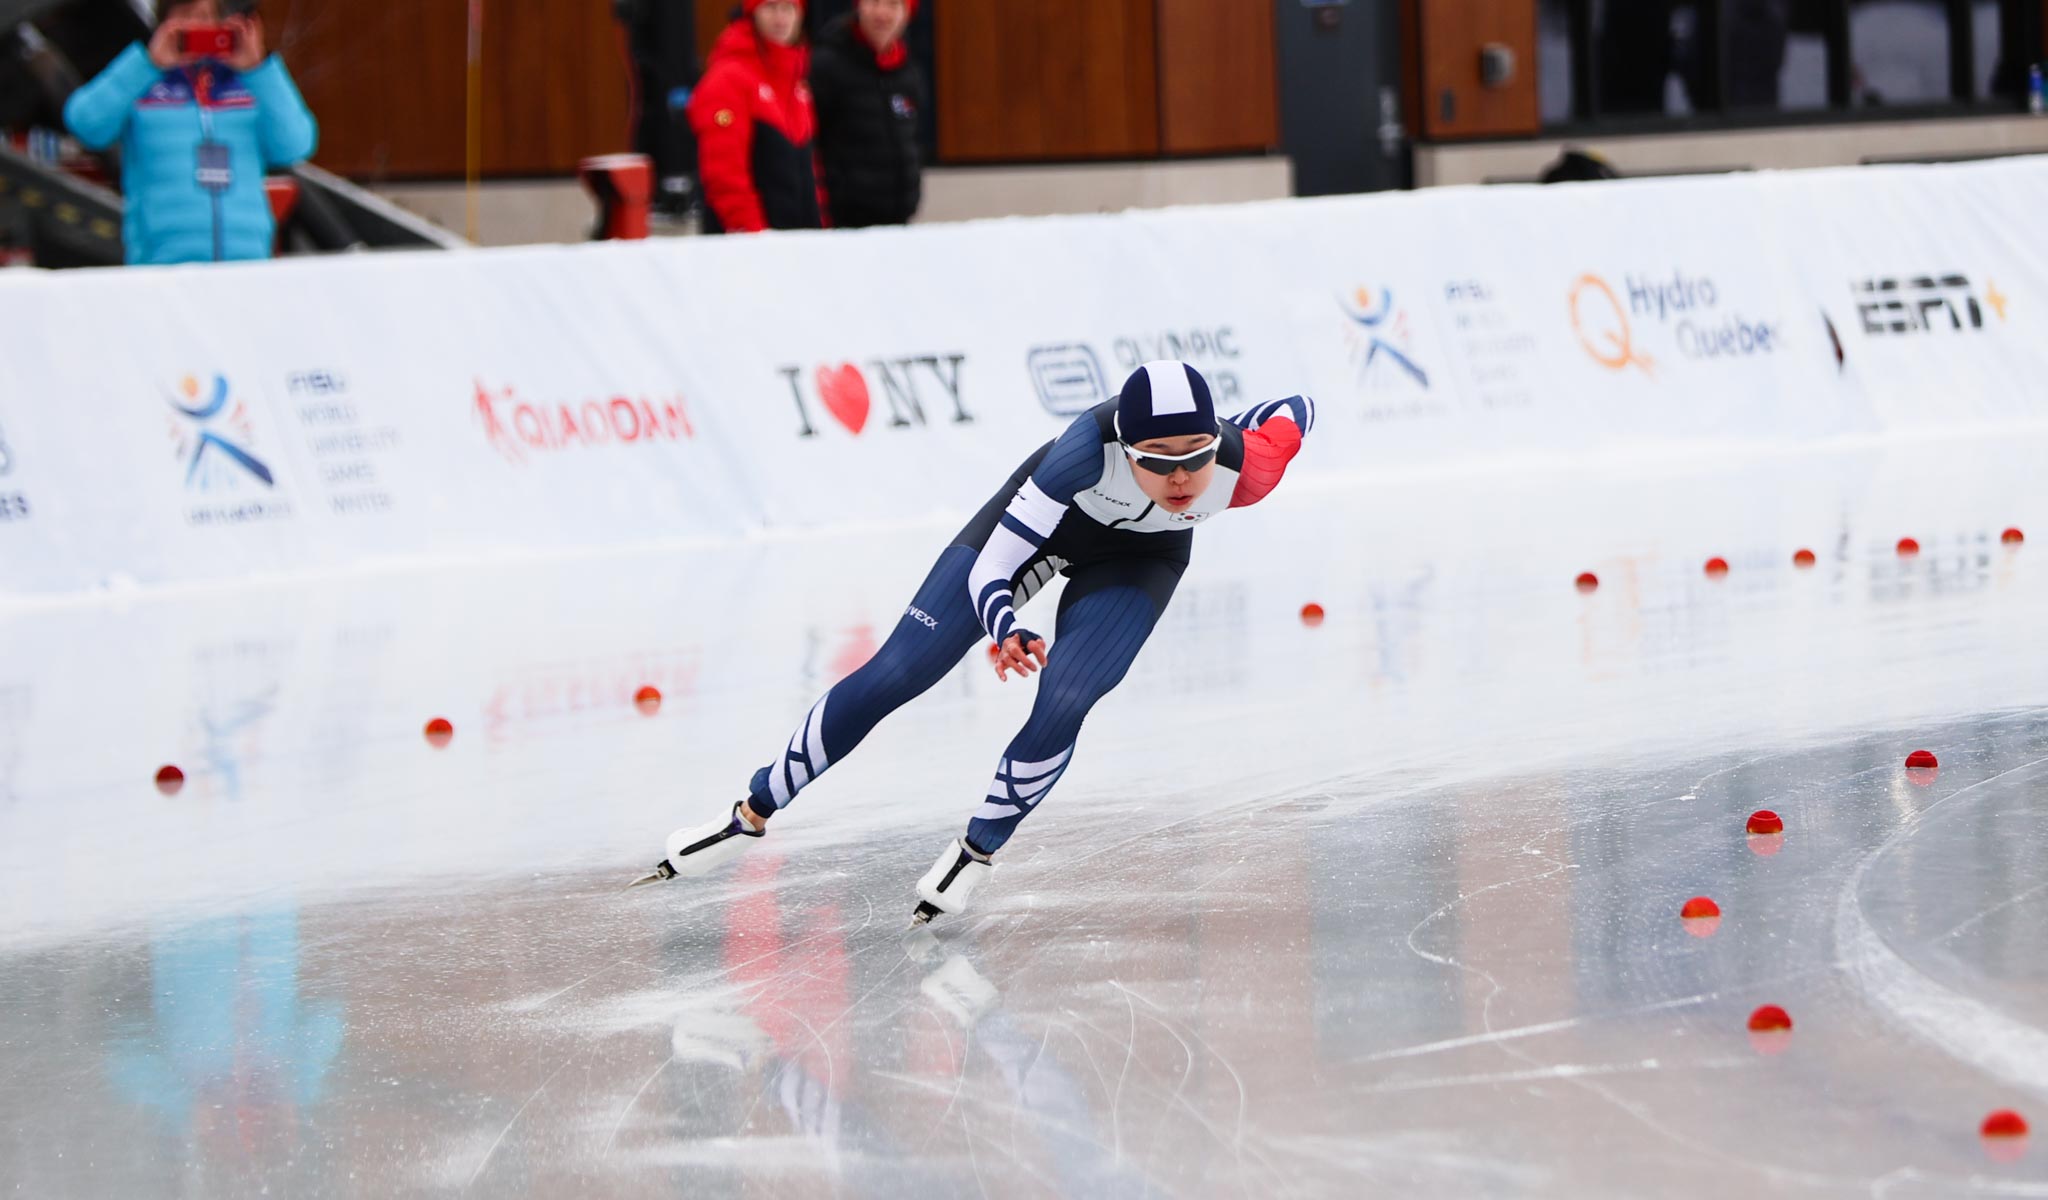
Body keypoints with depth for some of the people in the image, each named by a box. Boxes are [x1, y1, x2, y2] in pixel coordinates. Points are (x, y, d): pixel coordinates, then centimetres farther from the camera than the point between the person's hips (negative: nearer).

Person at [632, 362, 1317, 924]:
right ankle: (752, 815, 14)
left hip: (1138, 557, 1)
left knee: (1061, 708, -21)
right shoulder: (1092, 446, -43)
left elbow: (1298, 409, -12)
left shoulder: (1244, 469, -37)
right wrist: (1005, 632, -56)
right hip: (1045, 517, -1)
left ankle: (977, 852, 5)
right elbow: (990, 568, -38)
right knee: (891, 678, -1)